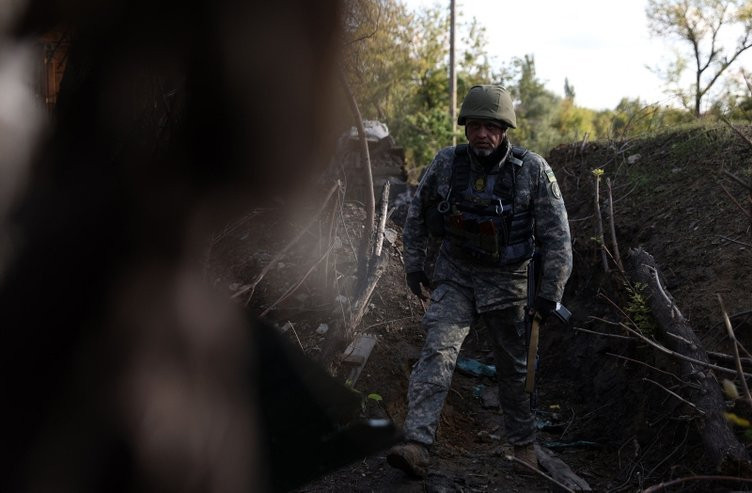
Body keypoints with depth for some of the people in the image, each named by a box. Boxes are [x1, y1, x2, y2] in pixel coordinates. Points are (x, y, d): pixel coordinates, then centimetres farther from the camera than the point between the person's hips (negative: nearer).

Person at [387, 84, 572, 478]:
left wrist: (550, 293, -10)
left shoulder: (533, 169, -14)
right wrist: (413, 266, 8)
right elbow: (417, 214, 7)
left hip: (507, 281, 0)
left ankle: (523, 445, 33)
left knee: (514, 367, 12)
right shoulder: (445, 163, -9)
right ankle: (416, 445, -26)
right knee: (437, 350, -20)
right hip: (455, 276, 1)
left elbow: (557, 235, -10)